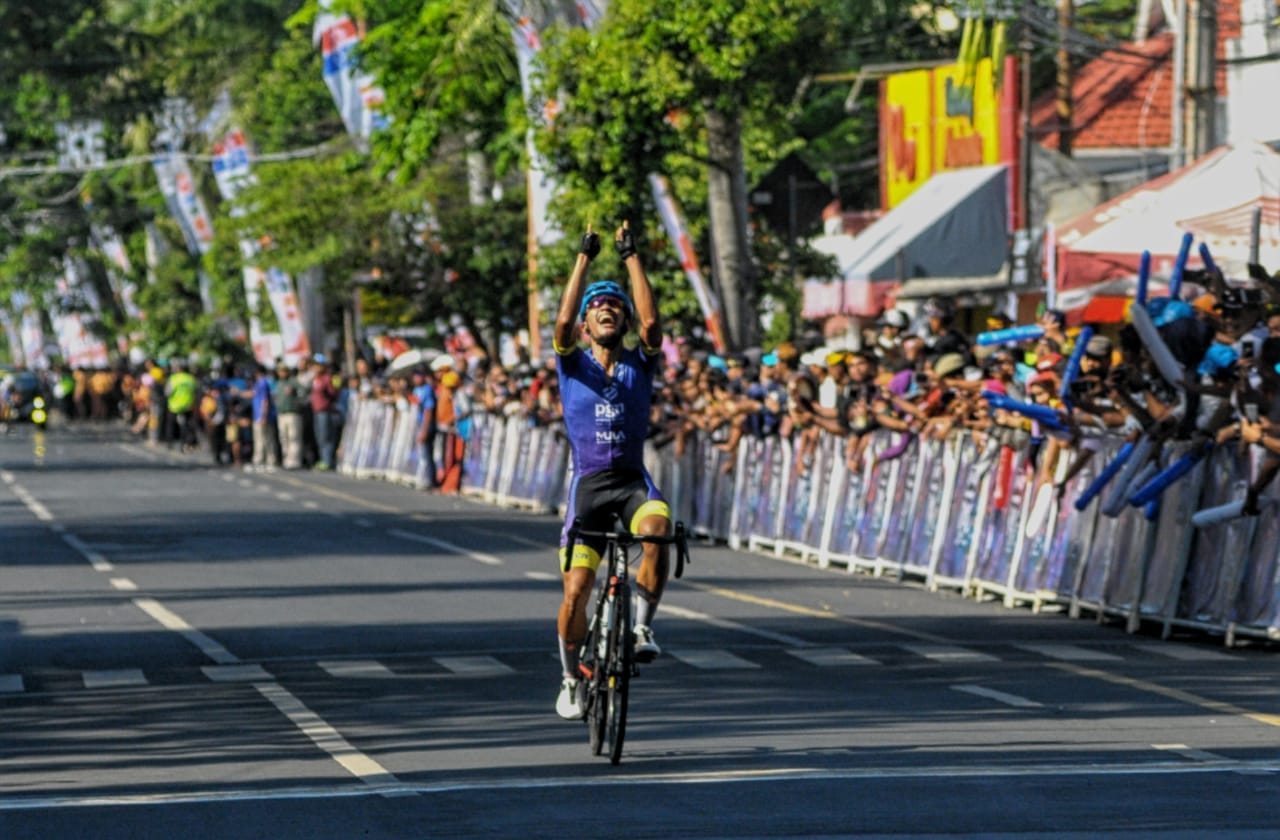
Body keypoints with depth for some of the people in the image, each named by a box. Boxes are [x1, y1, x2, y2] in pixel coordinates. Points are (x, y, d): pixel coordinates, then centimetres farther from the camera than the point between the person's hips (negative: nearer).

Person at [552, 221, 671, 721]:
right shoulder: (573, 365, 4)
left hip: (632, 481, 0)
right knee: (576, 589, -7)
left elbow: (651, 322, -13)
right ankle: (571, 679, 14)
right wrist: (585, 257, -12)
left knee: (657, 530, -35)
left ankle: (641, 627, -19)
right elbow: (563, 320, -14)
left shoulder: (640, 365, 6)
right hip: (588, 483, 0)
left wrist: (631, 257, -9)